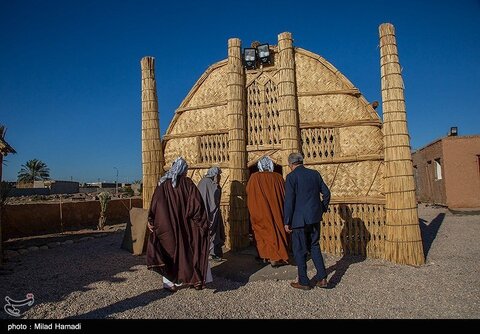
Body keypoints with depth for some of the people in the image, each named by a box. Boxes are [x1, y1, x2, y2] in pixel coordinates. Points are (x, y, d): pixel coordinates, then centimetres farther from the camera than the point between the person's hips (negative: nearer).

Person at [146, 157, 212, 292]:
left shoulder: (163, 184, -1)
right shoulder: (188, 183, -8)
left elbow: (155, 203, -4)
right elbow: (197, 204, -12)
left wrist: (151, 221, 0)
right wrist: (202, 222, -5)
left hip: (167, 227, 2)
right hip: (186, 226, -1)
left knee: (170, 250, 13)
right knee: (190, 249, 12)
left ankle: (171, 283, 18)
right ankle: (196, 280, 17)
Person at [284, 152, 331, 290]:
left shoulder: (291, 176, -11)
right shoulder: (315, 174, 6)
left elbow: (289, 201, -14)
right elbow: (326, 193, 7)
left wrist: (287, 222, -9)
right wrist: (322, 209, 20)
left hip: (299, 219, -6)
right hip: (315, 217, 6)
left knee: (299, 250, 7)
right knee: (314, 246, 20)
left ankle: (303, 282, 17)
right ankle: (322, 277, 18)